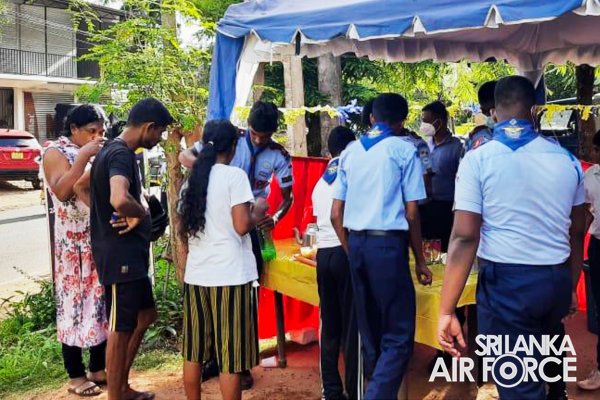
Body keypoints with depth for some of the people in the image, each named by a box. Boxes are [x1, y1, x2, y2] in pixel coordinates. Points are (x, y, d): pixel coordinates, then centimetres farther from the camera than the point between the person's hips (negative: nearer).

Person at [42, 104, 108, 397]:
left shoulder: (101, 152, 12)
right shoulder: (55, 152, -4)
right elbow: (62, 191, -21)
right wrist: (83, 157, -22)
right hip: (73, 243, -5)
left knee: (102, 301, 10)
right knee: (74, 304, 1)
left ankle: (98, 367, 24)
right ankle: (76, 375, 13)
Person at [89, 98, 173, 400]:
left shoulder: (116, 151, 12)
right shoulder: (121, 154, -20)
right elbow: (120, 199, -40)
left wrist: (133, 212, 8)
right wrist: (140, 214, -17)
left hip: (129, 252, 10)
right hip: (120, 254, -10)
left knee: (144, 315, 20)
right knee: (121, 327, 2)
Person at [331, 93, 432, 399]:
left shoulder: (350, 152, 12)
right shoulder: (404, 150, -1)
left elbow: (336, 215, 10)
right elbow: (411, 213, -5)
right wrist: (420, 261, 4)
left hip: (356, 243, 6)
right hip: (387, 244, -6)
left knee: (369, 331, 16)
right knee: (399, 336, -1)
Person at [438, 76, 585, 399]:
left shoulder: (478, 159, -9)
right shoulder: (568, 160, 5)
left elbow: (464, 238, -15)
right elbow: (576, 233, 12)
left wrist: (446, 310, -13)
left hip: (506, 282, -5)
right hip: (557, 281, 5)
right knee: (540, 368, 29)